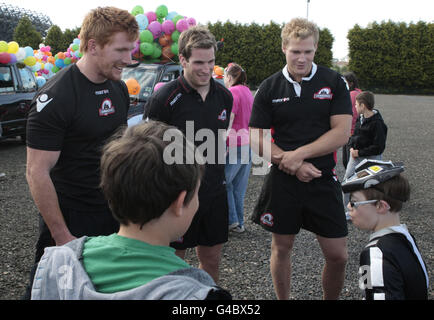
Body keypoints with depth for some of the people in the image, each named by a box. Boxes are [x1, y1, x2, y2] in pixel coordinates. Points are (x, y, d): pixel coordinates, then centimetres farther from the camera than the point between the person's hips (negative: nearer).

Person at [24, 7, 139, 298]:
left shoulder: (119, 88, 4)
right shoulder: (56, 97, -19)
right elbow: (37, 173, -19)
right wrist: (61, 236, -18)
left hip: (115, 212, 7)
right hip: (72, 220, -6)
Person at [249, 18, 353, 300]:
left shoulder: (334, 83, -1)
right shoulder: (269, 88, 2)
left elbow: (342, 133, -8)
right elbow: (257, 139, -2)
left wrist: (298, 154, -16)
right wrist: (293, 166, -14)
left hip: (323, 181, 0)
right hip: (282, 181, 1)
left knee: (338, 255, 2)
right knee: (281, 247, 12)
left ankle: (331, 299, 28)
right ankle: (283, 299, 33)